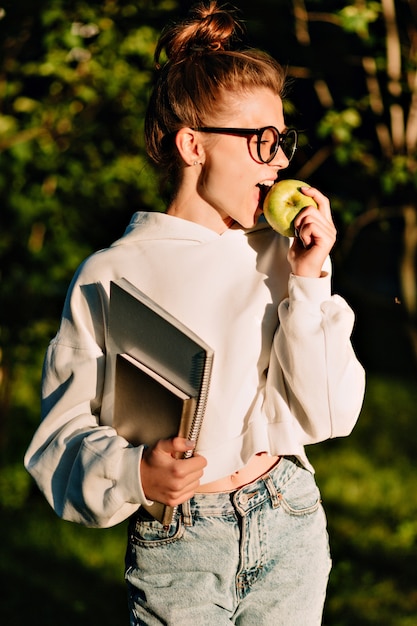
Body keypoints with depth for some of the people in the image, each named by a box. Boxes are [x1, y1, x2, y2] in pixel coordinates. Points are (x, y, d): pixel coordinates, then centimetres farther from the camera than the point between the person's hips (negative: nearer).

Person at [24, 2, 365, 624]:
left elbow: (328, 415, -1)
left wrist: (309, 281, -8)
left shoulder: (281, 258, 2)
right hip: (175, 544, -3)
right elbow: (65, 432, -4)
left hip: (290, 526, 3)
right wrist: (135, 474, -23)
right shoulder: (111, 275, -6)